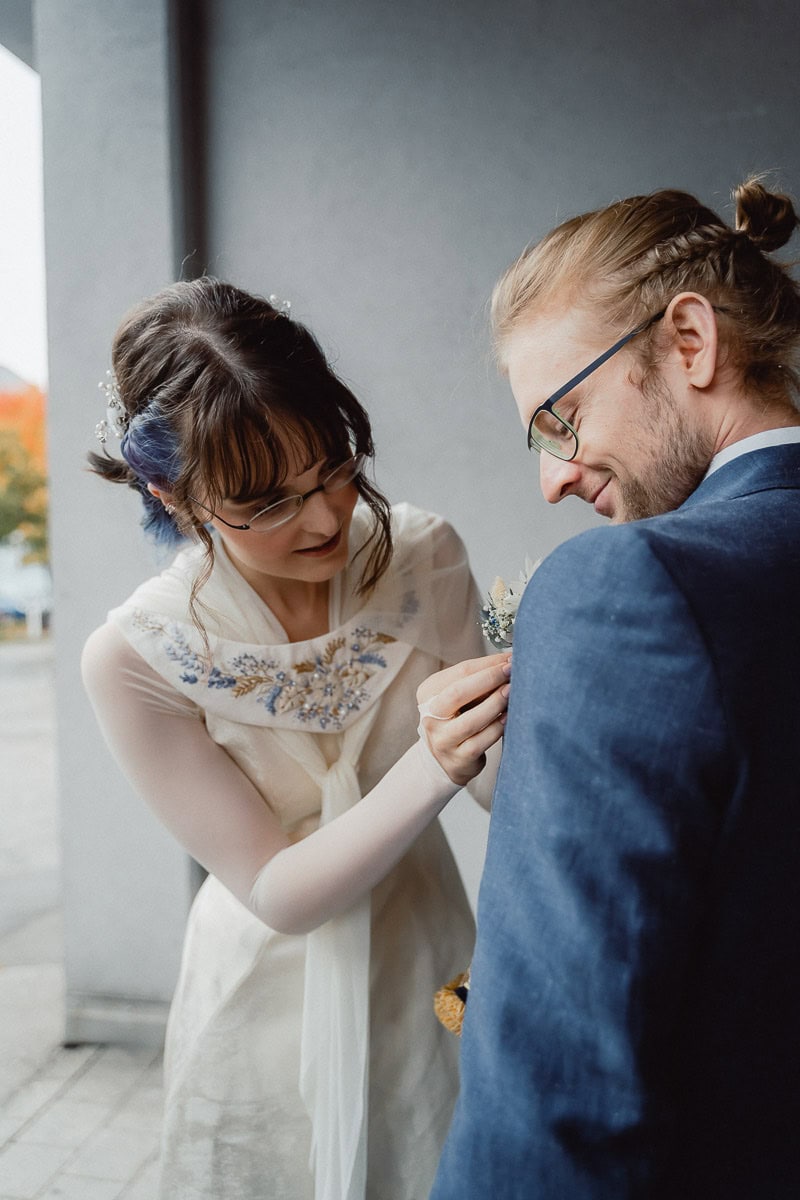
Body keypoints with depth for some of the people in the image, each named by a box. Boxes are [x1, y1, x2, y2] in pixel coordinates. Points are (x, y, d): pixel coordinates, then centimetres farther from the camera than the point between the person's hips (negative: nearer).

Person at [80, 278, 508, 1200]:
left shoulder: (427, 557, -16)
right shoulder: (132, 660, -22)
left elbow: (499, 784, -8)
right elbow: (277, 894, -20)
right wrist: (431, 768, -36)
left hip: (426, 967, 3)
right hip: (273, 999, -2)